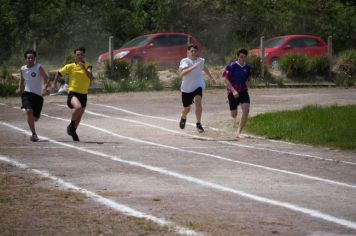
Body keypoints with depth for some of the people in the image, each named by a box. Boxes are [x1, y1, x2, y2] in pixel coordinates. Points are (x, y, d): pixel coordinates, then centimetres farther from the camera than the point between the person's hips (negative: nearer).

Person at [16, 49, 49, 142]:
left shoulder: (39, 67, -10)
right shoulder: (23, 69, 3)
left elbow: (46, 79, -13)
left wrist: (44, 89, -27)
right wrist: (20, 88, 18)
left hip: (38, 95, -1)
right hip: (27, 93, 2)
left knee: (35, 118, 5)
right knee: (29, 111, -25)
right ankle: (34, 134, -20)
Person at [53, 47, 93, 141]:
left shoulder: (87, 66, 2)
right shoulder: (70, 67, -1)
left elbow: (90, 77, -17)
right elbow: (59, 73, 14)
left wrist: (84, 67, -27)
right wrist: (54, 83, 9)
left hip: (83, 94, 4)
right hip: (73, 92, -4)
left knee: (79, 116, 15)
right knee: (78, 107, -33)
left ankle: (73, 131, 39)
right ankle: (71, 126, -11)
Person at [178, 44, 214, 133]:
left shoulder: (201, 60, 1)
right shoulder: (185, 61, -15)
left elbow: (204, 68, 26)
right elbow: (182, 73, -34)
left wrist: (211, 77, 38)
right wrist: (193, 67, -42)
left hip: (198, 86, 1)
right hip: (186, 88, -1)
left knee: (198, 102, -28)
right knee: (186, 109, 13)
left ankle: (198, 124, -16)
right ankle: (183, 118, 50)